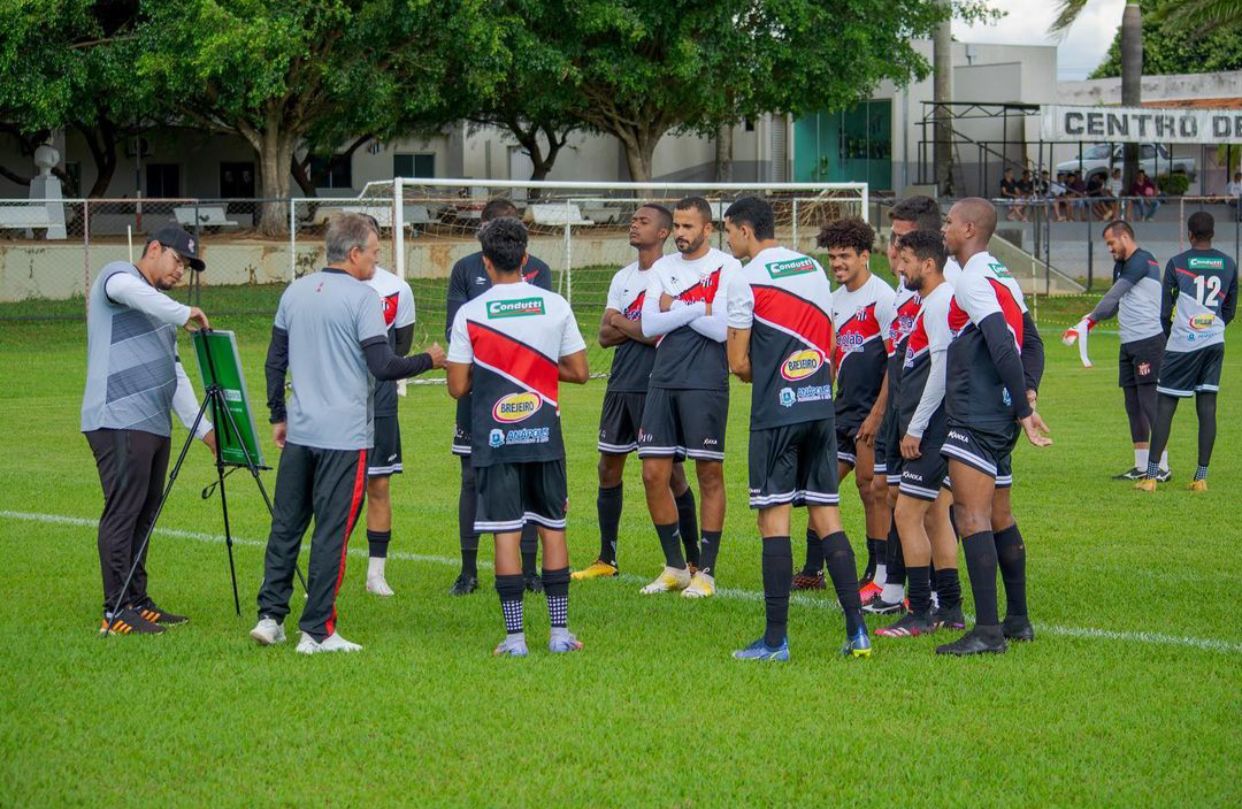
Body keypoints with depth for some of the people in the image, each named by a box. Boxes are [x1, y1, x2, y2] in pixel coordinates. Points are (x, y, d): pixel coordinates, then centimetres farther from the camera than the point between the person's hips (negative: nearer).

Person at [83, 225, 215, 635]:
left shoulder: (159, 309, 25)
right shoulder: (117, 275, 1)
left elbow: (175, 374, 25)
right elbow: (125, 289, -26)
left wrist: (203, 427, 19)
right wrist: (183, 313, -26)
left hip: (155, 425, 9)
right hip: (119, 421, -9)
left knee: (144, 514, 10)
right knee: (123, 513, -11)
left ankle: (137, 602, 15)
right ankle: (116, 612, -11)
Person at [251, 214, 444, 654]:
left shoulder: (295, 292, 9)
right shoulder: (360, 297, -11)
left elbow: (274, 361, 14)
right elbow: (383, 366, -15)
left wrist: (278, 416, 23)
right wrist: (429, 360, 0)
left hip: (299, 432, 6)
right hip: (345, 435, -6)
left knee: (285, 525, 13)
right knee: (331, 533, -1)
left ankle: (270, 616, 13)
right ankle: (317, 631, 1)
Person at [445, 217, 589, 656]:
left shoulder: (469, 314, -5)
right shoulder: (555, 305, 0)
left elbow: (457, 387, -3)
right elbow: (579, 372, 4)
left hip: (494, 438, -1)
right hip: (544, 437, 2)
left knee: (506, 533, 1)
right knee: (552, 529, 10)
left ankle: (515, 636, 0)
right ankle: (560, 631, 10)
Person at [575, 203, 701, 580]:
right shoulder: (622, 278, 15)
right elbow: (605, 336, 9)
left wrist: (624, 324, -7)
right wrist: (641, 329, -9)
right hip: (621, 386, 8)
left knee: (671, 471, -3)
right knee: (608, 468, 9)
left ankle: (693, 561, 6)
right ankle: (606, 559, 18)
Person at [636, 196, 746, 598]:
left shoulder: (726, 268, -3)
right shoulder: (662, 268, 12)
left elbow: (722, 329, -14)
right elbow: (649, 326, 0)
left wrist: (675, 308, -5)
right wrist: (697, 309, -9)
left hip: (705, 384, -5)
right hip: (663, 381, 5)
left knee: (709, 474, 0)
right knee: (654, 474, 3)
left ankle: (706, 572, 8)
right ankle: (675, 567, 17)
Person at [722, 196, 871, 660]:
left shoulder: (748, 279, -6)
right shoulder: (813, 268, 13)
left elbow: (738, 364, -5)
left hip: (777, 412, -6)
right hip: (821, 408, 6)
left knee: (774, 518, -3)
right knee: (827, 515, 8)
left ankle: (776, 639, -3)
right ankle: (857, 631, 3)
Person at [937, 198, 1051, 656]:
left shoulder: (972, 281, -14)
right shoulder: (1002, 277, 16)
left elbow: (1004, 350, -21)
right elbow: (1028, 342, 20)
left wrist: (1024, 411, -18)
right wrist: (1026, 394, 11)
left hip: (975, 420, -10)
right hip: (999, 419, 10)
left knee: (971, 514, -13)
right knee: (999, 517, 17)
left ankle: (987, 631, -19)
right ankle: (1017, 620, 24)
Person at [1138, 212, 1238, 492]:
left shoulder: (1177, 264, -3)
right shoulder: (1228, 265, 8)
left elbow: (1165, 310, 1)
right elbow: (1230, 310, 14)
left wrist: (1166, 338, 16)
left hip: (1182, 343, -3)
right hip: (1214, 343, 3)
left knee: (1165, 406, -2)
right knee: (1207, 408, 3)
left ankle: (1151, 476, -6)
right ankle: (1202, 477, 1)